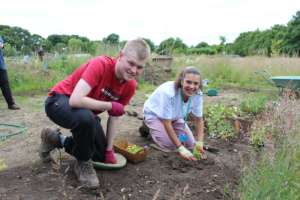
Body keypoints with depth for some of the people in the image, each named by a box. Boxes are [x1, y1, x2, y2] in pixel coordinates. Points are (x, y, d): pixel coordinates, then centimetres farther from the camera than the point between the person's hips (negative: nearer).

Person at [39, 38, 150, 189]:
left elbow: (114, 117, -5)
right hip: (60, 101, -6)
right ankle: (83, 163, -10)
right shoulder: (101, 65, -32)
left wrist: (109, 151, -4)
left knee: (100, 157, 7)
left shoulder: (130, 85, -12)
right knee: (85, 118, -41)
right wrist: (110, 106, -30)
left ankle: (57, 139, 26)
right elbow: (76, 100, -42)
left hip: (87, 110, 7)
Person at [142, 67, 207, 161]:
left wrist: (199, 144, -25)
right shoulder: (168, 93, -40)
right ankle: (149, 128, 8)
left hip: (174, 116, 6)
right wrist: (181, 148, -34)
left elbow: (199, 120, -13)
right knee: (170, 145, -17)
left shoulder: (197, 94, -23)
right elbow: (167, 124, -35)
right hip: (153, 114, -5)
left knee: (190, 143, 0)